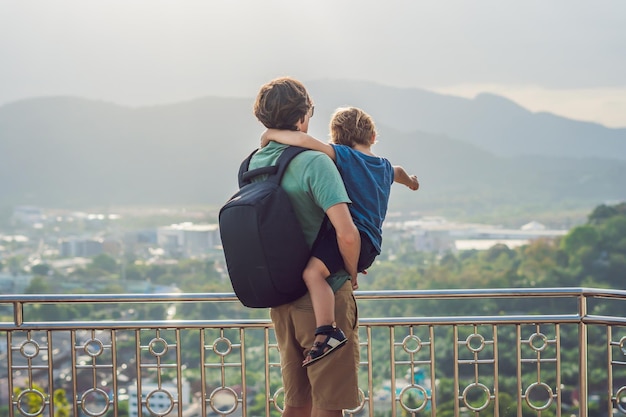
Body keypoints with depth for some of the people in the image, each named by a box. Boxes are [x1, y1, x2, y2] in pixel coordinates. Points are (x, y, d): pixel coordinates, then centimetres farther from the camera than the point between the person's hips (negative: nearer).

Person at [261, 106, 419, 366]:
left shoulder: (344, 156, -3)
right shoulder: (385, 167, 22)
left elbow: (303, 140, -18)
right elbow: (397, 171, 49)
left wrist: (271, 134, -2)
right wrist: (409, 180, 73)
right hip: (370, 245, 9)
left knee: (313, 271, -29)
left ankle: (327, 334, -44)